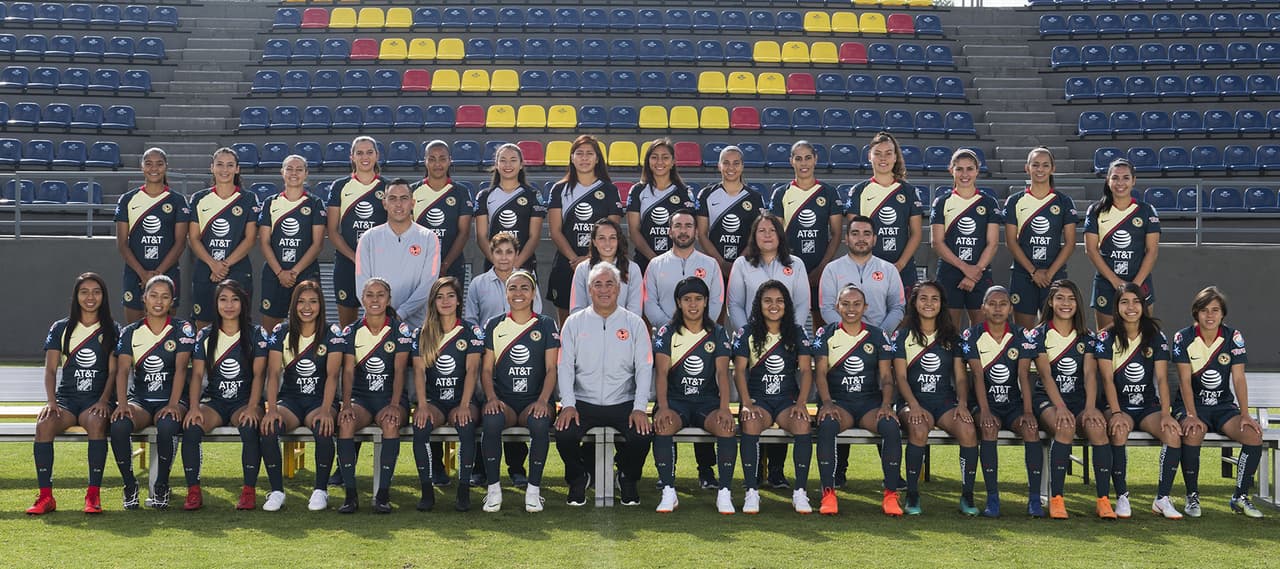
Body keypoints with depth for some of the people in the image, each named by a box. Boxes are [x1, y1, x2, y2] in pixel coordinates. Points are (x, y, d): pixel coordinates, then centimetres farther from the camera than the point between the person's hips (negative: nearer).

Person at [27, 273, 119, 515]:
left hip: (97, 399, -2)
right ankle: (45, 496, -25)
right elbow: (50, 369, 5)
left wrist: (104, 400, -13)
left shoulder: (112, 330, 9)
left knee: (97, 423, -37)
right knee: (44, 425, -31)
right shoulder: (60, 329, 12)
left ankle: (94, 494, -32)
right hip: (66, 398, 2)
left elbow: (113, 371, 3)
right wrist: (51, 401, -11)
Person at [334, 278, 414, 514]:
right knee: (346, 422, -32)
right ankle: (350, 493, -26)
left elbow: (399, 370, -7)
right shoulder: (351, 332, 7)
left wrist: (394, 404, -21)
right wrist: (346, 404, -18)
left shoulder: (400, 330, 2)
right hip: (361, 397, 2)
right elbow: (348, 371, -1)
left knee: (391, 423, -36)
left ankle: (383, 493, -29)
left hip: (391, 397, -1)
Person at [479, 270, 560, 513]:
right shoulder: (494, 325, 11)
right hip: (503, 399, 1)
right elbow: (487, 369, 8)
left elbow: (551, 368, 2)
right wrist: (491, 398, -11)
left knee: (540, 422, -36)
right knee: (491, 420, -34)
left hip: (535, 399, -1)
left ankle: (534, 488, -21)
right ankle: (493, 487, -21)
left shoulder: (546, 325, 8)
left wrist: (543, 401, -14)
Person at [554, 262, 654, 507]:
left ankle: (628, 478, 7)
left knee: (643, 435, -27)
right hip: (583, 402, 0)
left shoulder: (634, 323, 8)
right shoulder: (575, 322, 9)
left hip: (623, 403, 0)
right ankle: (578, 478, 6)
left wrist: (640, 408, -10)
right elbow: (565, 366, 3)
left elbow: (644, 368, 2)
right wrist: (568, 404, -10)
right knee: (564, 433, -28)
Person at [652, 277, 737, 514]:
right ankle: (668, 492, -24)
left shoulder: (717, 334, 7)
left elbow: (722, 373, -2)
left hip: (707, 400, 1)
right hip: (675, 399, -1)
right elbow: (661, 372, -6)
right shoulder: (667, 333, 4)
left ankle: (724, 492, -20)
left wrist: (724, 407, -19)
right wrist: (663, 407, -22)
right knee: (663, 425, -34)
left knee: (726, 426, -31)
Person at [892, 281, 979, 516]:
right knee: (919, 429, -37)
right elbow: (900, 376, 0)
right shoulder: (903, 335, 8)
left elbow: (960, 377, 11)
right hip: (914, 401, -2)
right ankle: (912, 495, -24)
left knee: (968, 430, -30)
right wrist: (913, 406, -17)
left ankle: (967, 496, -17)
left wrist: (962, 403, -9)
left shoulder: (951, 337, 16)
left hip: (946, 401, 2)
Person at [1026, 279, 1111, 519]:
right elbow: (1046, 375, -8)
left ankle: (1104, 500, -29)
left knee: (1097, 427, -31)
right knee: (1065, 427, -35)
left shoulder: (1087, 337, 11)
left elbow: (1090, 374, -2)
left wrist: (1090, 408, -19)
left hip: (1080, 398, 2)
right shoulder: (1038, 335, 3)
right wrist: (1061, 408, -23)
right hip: (1048, 399, -2)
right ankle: (1055, 498, -30)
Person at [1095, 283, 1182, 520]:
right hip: (1119, 405, -2)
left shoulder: (1156, 337, 5)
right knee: (1119, 430, -35)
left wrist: (1166, 413, -16)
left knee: (1174, 433, -27)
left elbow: (1162, 378, -2)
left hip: (1149, 406, 2)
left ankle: (1162, 498, -15)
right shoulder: (1107, 337, 0)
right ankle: (1121, 497, -22)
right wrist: (1116, 413, -22)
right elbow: (1107, 378, -8)